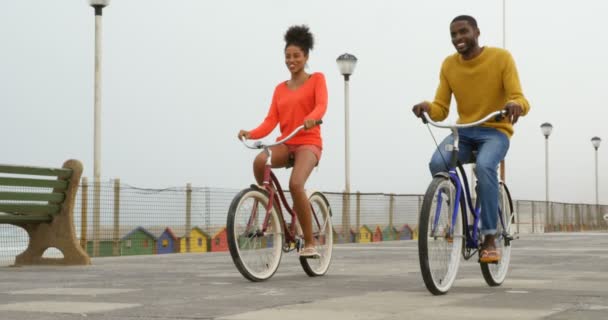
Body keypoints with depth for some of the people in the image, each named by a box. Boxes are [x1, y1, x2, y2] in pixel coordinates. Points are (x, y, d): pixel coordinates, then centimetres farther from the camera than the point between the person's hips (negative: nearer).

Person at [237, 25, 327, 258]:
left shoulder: (316, 79, 6)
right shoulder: (280, 89, 17)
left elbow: (321, 105, -13)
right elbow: (271, 120, 5)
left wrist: (311, 118, -37)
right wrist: (251, 134, -15)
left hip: (308, 143, -3)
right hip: (285, 143, 4)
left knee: (295, 184, -31)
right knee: (259, 161, -32)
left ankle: (309, 243, -17)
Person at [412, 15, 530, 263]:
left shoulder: (501, 57, -8)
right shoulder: (449, 65, 2)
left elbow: (520, 99, -16)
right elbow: (441, 111, -1)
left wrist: (516, 105, -40)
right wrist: (427, 107, -25)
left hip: (495, 131, -3)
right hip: (464, 132, 3)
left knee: (484, 166, -36)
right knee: (437, 163, -29)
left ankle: (489, 240, -25)